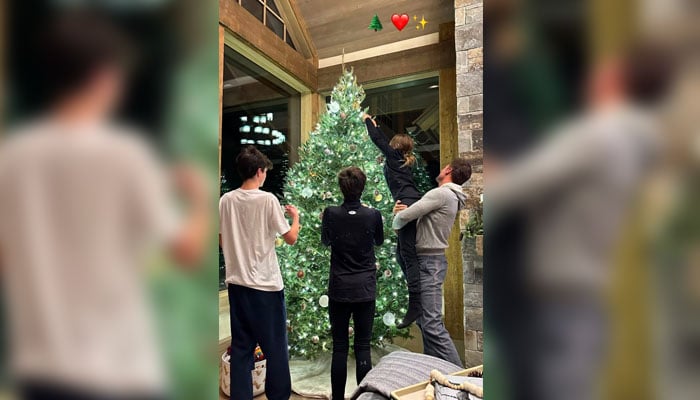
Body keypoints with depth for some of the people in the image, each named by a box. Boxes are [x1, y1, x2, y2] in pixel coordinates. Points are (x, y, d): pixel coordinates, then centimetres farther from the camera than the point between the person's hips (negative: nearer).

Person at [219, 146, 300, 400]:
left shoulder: (226, 200, 1)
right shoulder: (268, 199, -14)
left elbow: (221, 241, 9)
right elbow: (291, 239, -10)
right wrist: (296, 217, 7)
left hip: (236, 282, 5)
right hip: (266, 284, -5)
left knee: (241, 346, 15)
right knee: (275, 346, 11)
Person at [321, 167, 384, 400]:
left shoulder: (331, 214, -8)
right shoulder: (373, 215, -9)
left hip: (339, 290, 0)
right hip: (365, 290, 0)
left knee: (339, 347, 10)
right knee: (363, 347, 9)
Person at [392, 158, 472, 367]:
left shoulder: (441, 194, -15)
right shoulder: (452, 197, 17)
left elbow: (404, 217, -19)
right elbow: (418, 215, 19)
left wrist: (396, 223, 4)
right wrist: (402, 210, 0)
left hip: (429, 262, -10)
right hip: (431, 261, 10)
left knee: (432, 324, -11)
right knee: (424, 320, 16)